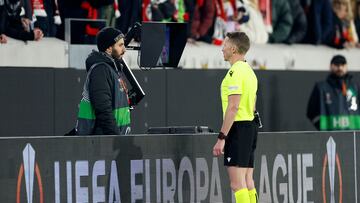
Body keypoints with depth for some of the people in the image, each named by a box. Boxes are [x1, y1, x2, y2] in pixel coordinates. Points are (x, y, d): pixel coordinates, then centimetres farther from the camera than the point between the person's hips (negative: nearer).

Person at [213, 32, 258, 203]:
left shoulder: (235, 72, -13)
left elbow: (233, 107, -20)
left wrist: (221, 138, -20)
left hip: (238, 127, -10)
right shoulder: (249, 71, 18)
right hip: (250, 125, 10)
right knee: (248, 183, 9)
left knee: (237, 184, -11)